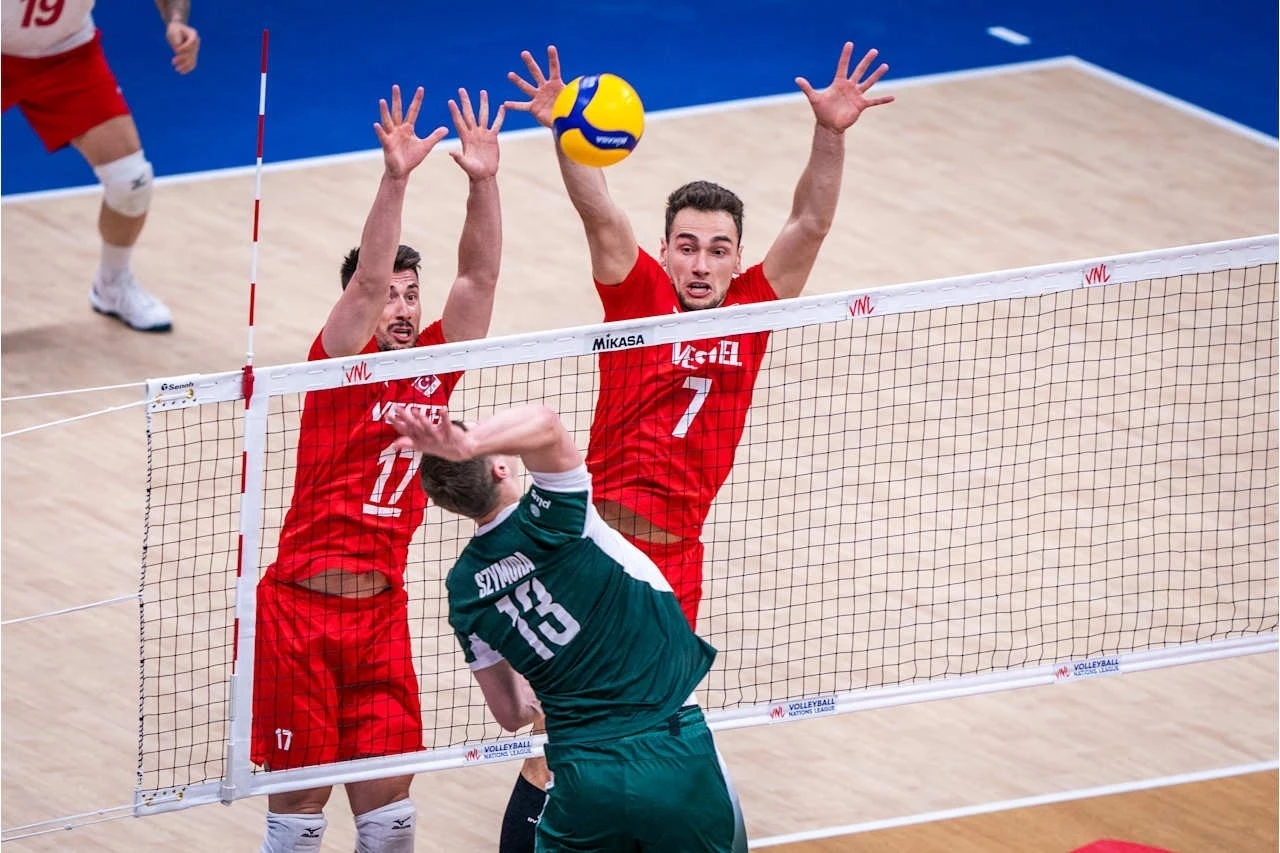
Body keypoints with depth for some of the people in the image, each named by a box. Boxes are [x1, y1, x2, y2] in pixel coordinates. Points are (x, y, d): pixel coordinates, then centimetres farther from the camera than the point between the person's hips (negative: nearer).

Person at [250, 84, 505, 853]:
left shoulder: (434, 365, 7)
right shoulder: (339, 364, -5)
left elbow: (478, 277, -2)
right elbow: (366, 278, -20)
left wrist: (483, 182, -15)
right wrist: (395, 180, -32)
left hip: (381, 611, 4)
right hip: (301, 608, -4)